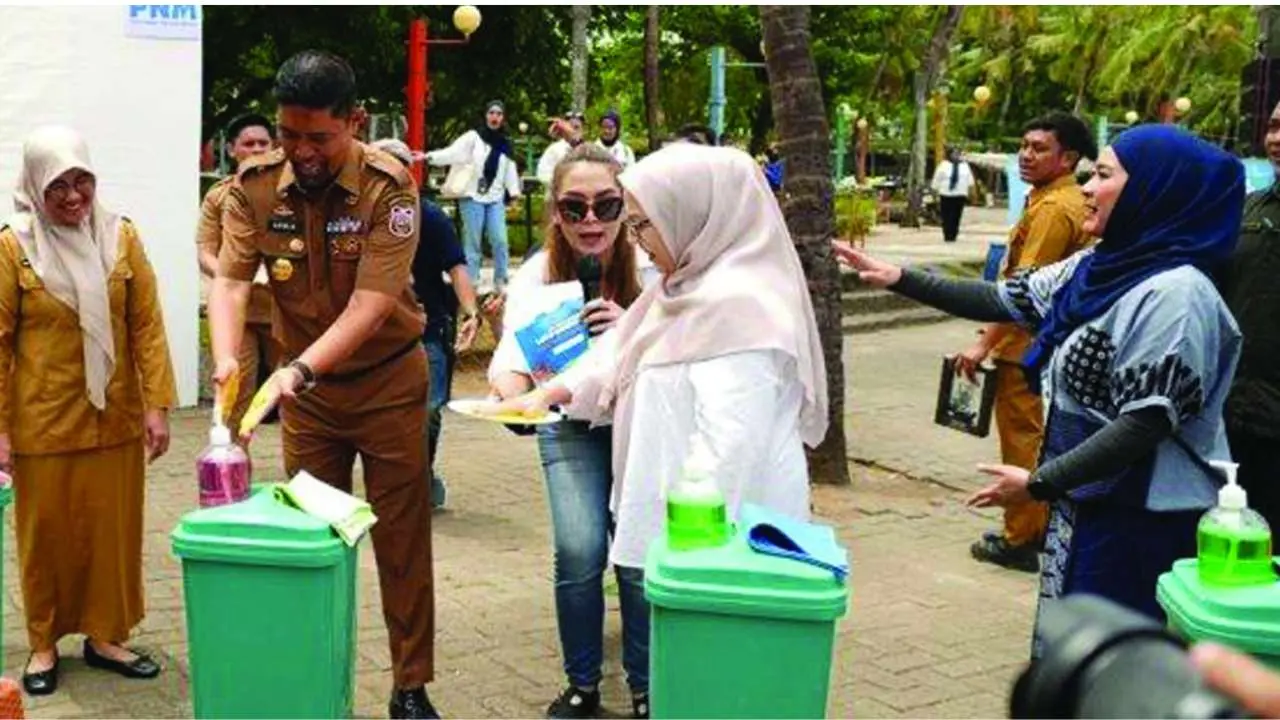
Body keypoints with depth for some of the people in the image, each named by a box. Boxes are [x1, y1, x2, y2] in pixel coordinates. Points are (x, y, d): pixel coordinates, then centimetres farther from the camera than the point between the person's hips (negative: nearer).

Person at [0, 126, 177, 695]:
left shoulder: (120, 236, -1)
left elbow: (147, 325, 0)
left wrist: (158, 404, -5)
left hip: (114, 417, 2)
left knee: (114, 529, 9)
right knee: (47, 532, 10)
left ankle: (105, 636, 26)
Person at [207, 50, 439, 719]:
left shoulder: (388, 186, -21)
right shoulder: (255, 185, -10)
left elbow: (371, 305, -27)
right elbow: (230, 282, -15)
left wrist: (297, 370, -38)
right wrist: (226, 359, -34)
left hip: (387, 379, -3)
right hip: (303, 382, 3)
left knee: (401, 538, 3)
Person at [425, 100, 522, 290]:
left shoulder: (505, 144, 13)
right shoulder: (473, 137, -2)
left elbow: (510, 169, 19)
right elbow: (453, 153, -14)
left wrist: (514, 190, 6)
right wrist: (430, 156, -28)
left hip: (496, 199, 3)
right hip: (472, 197, -3)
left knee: (500, 240, -2)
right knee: (472, 241, 1)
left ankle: (501, 281, 10)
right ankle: (470, 282, 9)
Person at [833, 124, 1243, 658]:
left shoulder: (1174, 294, -21)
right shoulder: (1098, 268, 5)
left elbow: (1147, 423, -23)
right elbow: (1006, 300, 13)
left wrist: (1040, 483, -19)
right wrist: (900, 279, 8)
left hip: (1140, 515, -8)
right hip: (1085, 496, 8)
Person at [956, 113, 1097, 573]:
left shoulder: (1052, 208, -19)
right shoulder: (1071, 200, 14)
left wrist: (985, 343, -22)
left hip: (1027, 345, -10)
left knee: (1022, 439, -2)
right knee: (1038, 437, 17)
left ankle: (1020, 540, 6)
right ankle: (1041, 527, 27)